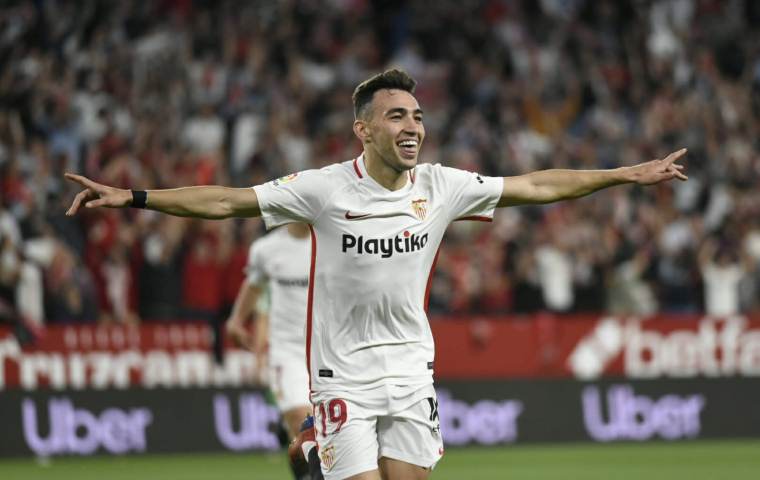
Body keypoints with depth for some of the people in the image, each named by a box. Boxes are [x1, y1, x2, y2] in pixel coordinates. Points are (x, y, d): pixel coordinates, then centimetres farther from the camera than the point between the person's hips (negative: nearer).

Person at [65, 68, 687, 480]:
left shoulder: (442, 186, -1)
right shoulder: (325, 188, -11)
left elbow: (537, 185, 7)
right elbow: (227, 201, -13)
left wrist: (628, 174, 8)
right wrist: (132, 196, -21)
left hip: (411, 371, 4)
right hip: (343, 375, -4)